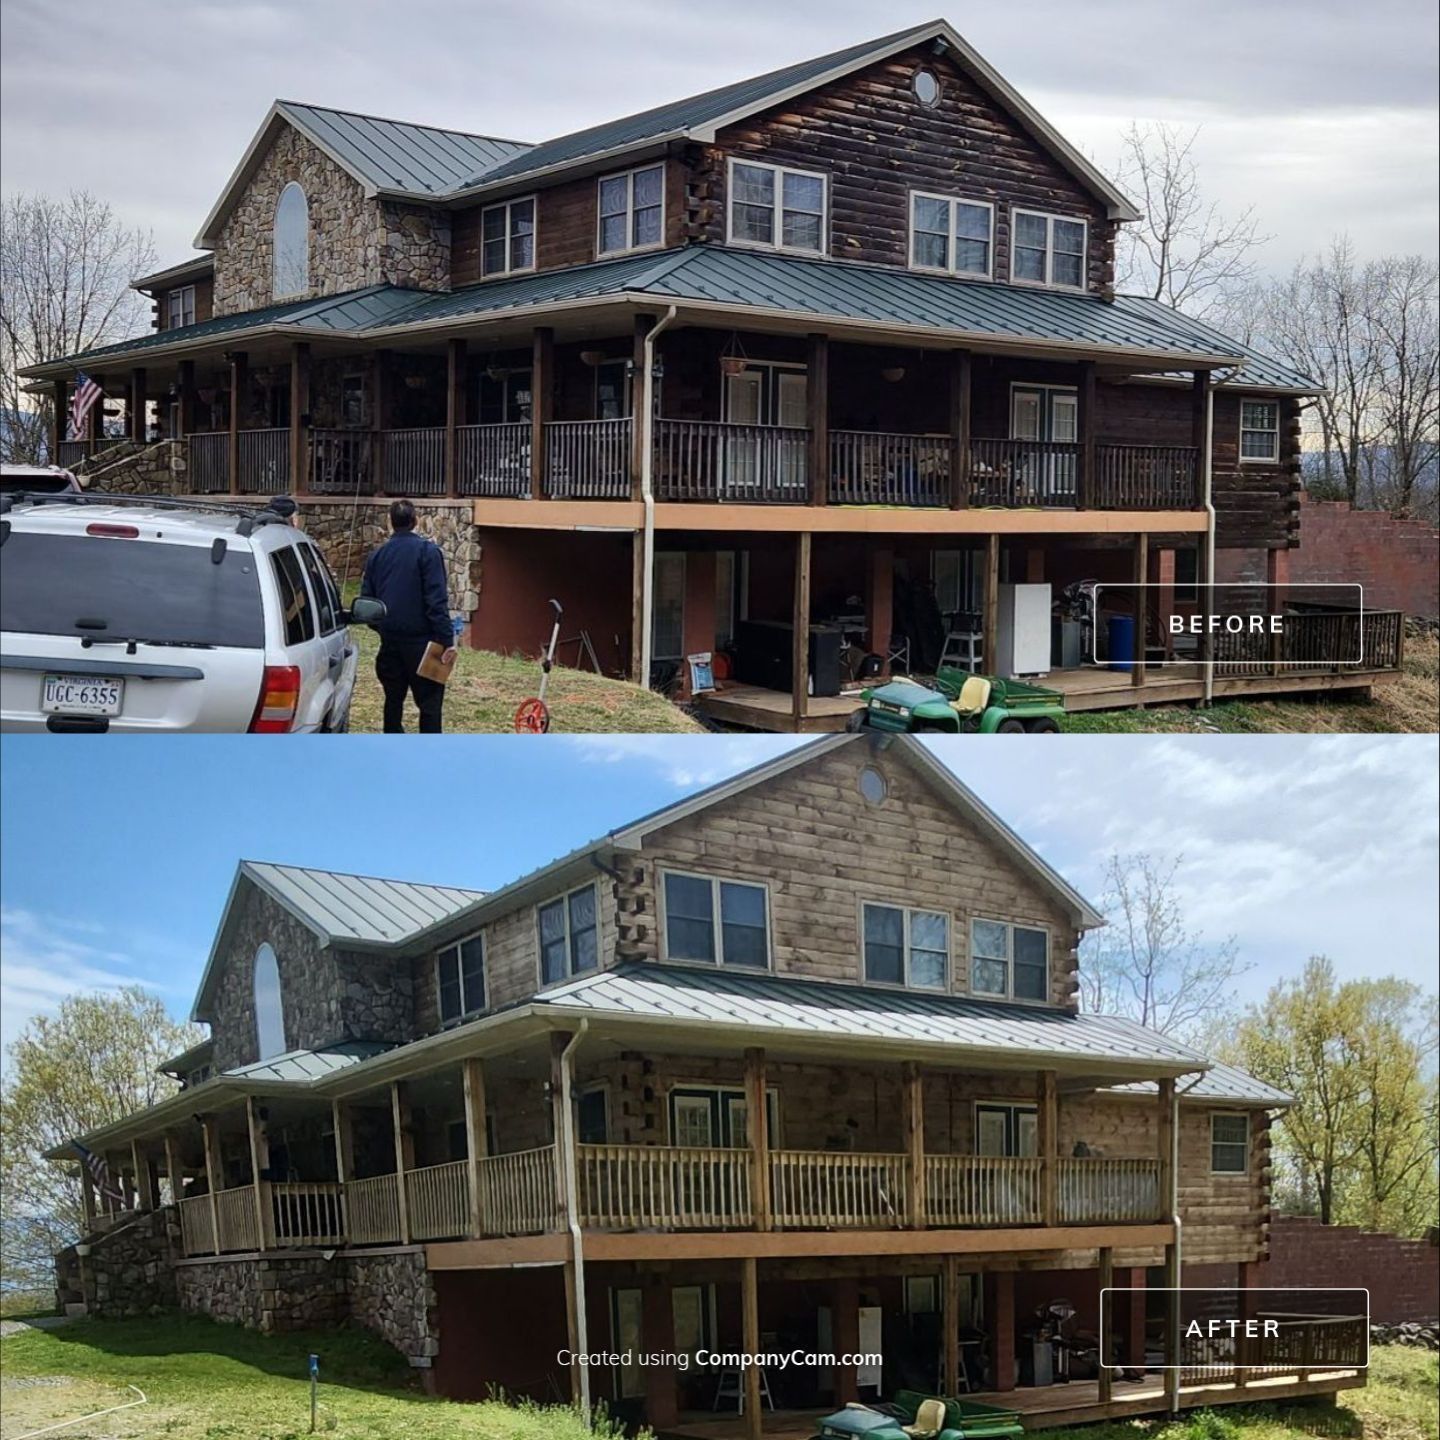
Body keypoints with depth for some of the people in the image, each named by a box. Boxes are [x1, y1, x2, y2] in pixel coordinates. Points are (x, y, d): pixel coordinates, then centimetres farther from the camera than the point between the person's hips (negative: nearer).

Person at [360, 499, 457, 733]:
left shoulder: (377, 555, 8)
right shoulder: (427, 551, -8)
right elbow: (437, 600, -15)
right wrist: (447, 640, -15)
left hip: (390, 641, 5)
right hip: (420, 639, -5)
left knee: (393, 699, 14)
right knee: (430, 701, -2)